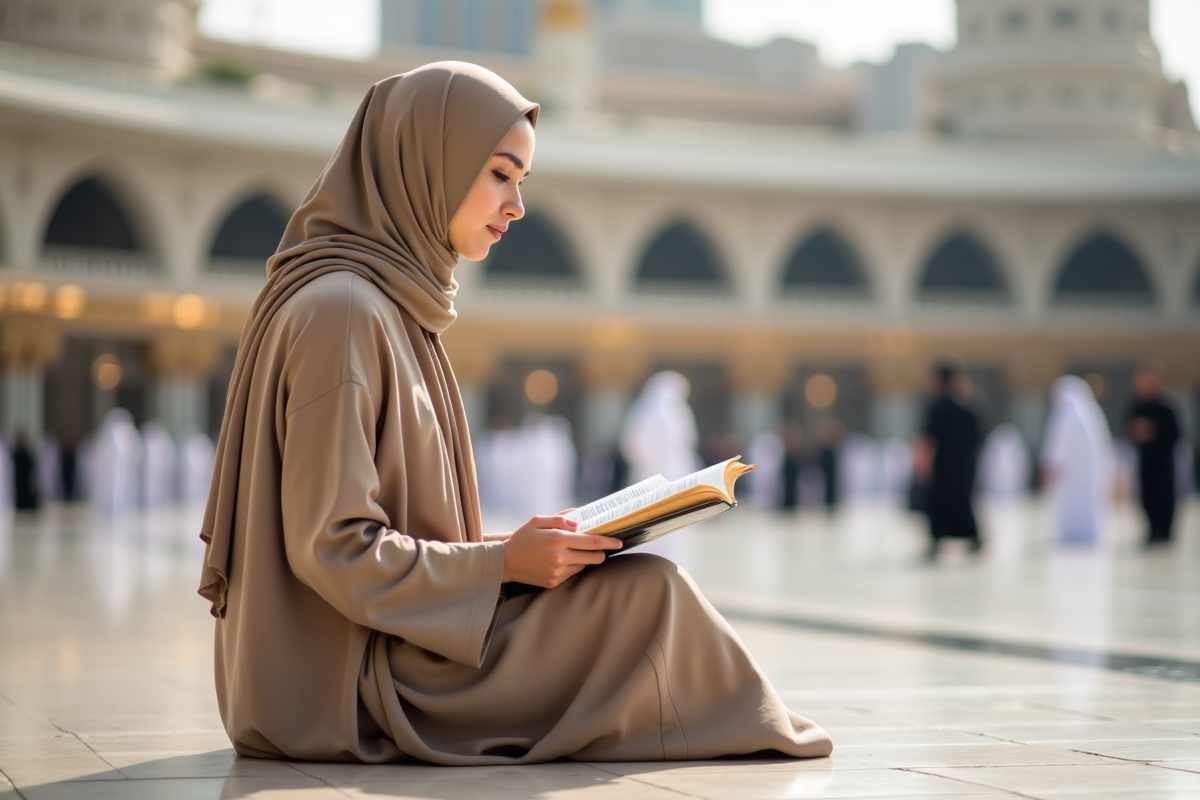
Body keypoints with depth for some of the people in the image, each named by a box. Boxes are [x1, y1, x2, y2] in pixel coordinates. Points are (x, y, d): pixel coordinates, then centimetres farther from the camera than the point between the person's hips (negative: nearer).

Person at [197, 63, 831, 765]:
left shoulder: (387, 304, 13)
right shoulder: (339, 311, -18)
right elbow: (331, 548, -21)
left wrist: (498, 548, 5)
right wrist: (501, 563, -15)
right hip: (346, 688, -10)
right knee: (646, 596, -11)